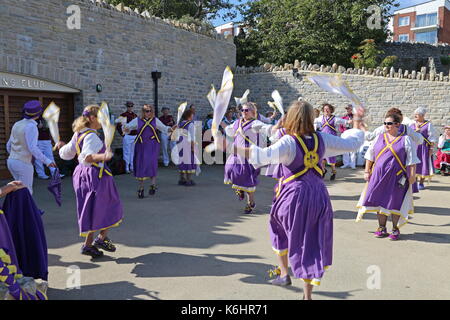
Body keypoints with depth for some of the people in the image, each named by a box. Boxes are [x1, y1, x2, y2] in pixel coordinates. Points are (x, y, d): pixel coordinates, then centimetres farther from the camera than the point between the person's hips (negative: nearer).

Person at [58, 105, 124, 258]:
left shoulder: (77, 134, 7)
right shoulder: (92, 136, -20)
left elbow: (66, 153, 16)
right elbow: (87, 157, -35)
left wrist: (61, 147, 38)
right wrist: (103, 157, -52)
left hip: (82, 174, 9)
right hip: (96, 175, -9)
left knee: (91, 210, 16)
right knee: (111, 208, 9)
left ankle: (88, 244, 21)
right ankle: (102, 237, 9)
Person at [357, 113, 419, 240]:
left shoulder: (405, 139, -1)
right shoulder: (379, 138, 7)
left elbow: (412, 160, -3)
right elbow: (370, 156, 12)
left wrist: (412, 175, -9)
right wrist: (367, 171, 9)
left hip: (396, 177, -3)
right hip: (379, 176, 3)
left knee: (395, 203, 3)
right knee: (380, 201, 7)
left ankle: (395, 230, 18)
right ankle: (382, 228, 20)